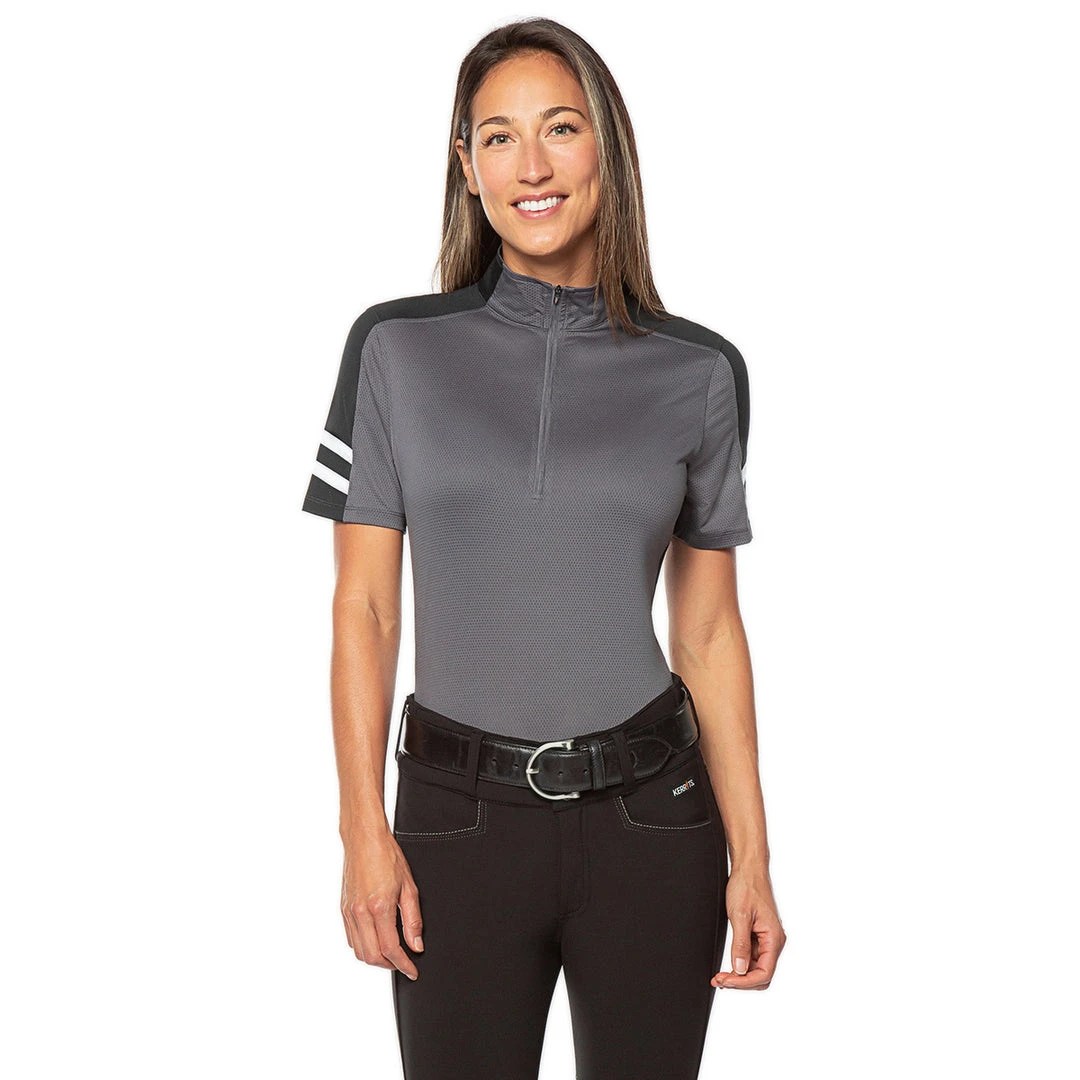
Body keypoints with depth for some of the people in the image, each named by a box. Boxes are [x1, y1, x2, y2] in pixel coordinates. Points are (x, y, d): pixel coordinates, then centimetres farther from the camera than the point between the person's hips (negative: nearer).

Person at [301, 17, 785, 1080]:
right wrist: (364, 830, -6)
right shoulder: (396, 348, -1)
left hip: (652, 822, 1)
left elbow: (709, 629, 4)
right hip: (460, 820, 0)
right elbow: (364, 606, 0)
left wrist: (751, 857, 3)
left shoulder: (698, 372, 0)